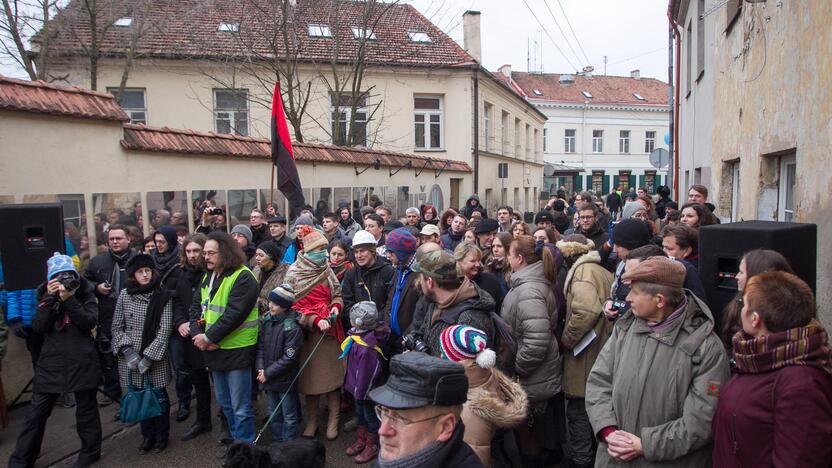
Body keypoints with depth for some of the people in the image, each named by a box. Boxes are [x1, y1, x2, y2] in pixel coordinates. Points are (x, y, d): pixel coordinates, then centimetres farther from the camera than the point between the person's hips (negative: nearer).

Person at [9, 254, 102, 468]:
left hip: (82, 360, -2)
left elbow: (89, 322, -15)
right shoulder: (45, 294, 4)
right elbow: (38, 327, -7)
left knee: (85, 407, 10)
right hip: (51, 360, 2)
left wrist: (69, 299, -22)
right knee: (37, 412, 6)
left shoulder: (85, 293, -2)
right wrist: (50, 298, -17)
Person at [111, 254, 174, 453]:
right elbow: (117, 327, 3)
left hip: (155, 358, -2)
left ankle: (162, 436, 27)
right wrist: (127, 351, -9)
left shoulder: (163, 296, -8)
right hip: (131, 359, 2)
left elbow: (165, 330, -10)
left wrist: (149, 357, -14)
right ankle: (147, 435, 30)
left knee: (159, 397, 7)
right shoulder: (125, 295, 0)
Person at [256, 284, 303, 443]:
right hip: (269, 379, 6)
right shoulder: (266, 320, 0)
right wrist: (260, 368, -8)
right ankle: (276, 443, 37)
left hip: (285, 380, -6)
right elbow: (260, 346, 5)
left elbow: (289, 358, -19)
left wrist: (268, 373, -16)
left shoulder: (292, 327, -19)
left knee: (289, 417, 10)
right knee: (274, 414, 21)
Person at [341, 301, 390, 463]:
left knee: (370, 416, 15)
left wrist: (361, 393, -17)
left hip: (366, 391, -9)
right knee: (360, 414, 26)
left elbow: (365, 375, -29)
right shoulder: (359, 335, -9)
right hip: (357, 388, 9)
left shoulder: (366, 349, -38)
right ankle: (360, 441, 47)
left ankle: (372, 446, 36)